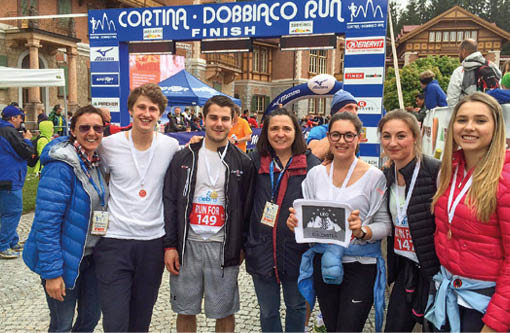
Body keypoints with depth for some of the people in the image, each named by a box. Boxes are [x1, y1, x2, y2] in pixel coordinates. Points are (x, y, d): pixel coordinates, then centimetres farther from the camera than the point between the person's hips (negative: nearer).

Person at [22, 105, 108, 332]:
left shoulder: (96, 162, 4)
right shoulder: (61, 166, -20)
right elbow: (46, 221, -23)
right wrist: (51, 272, -23)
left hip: (91, 255, 7)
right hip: (66, 259, -7)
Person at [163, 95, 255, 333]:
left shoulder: (242, 163, 2)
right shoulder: (185, 158, 3)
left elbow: (247, 208, 4)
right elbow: (170, 202, 2)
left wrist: (241, 246, 1)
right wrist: (170, 245, -3)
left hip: (223, 248, -1)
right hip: (188, 244, 1)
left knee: (224, 311, 9)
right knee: (185, 310, 12)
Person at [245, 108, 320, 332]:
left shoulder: (311, 164, -4)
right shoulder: (255, 161, 0)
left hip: (297, 250, -1)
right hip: (261, 251, 1)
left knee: (296, 306, 19)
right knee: (267, 312, 16)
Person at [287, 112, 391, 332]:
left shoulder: (374, 176, -6)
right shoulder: (315, 174, 5)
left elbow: (385, 224, -6)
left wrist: (362, 231, -25)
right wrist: (295, 221, -11)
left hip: (361, 266, -3)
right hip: (324, 264, 4)